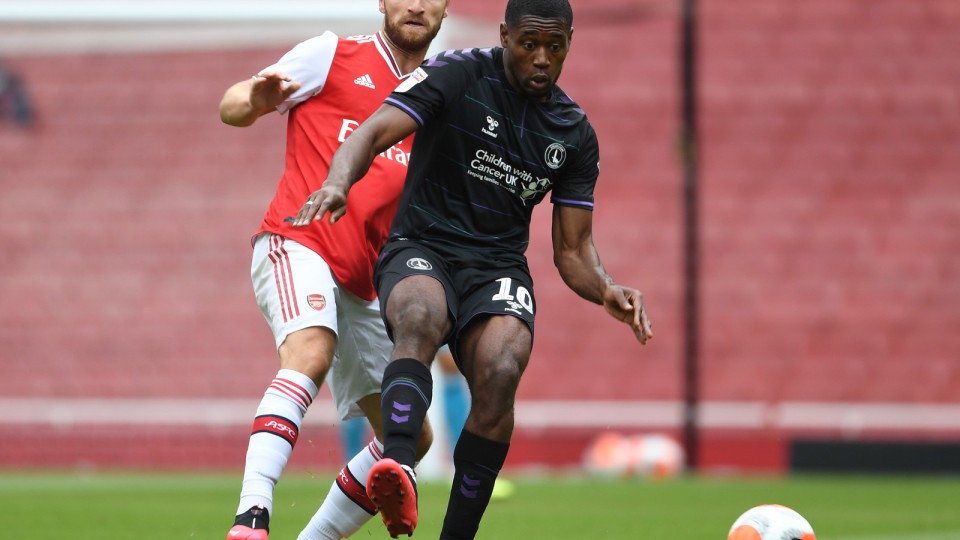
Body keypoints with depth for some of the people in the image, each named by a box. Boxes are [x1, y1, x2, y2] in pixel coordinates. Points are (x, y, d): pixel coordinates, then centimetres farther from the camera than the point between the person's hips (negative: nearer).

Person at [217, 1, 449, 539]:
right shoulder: (332, 56, 4)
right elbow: (231, 106, 2)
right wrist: (255, 100, -21)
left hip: (362, 284, 7)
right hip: (297, 245, -7)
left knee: (410, 437, 6)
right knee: (311, 352, -36)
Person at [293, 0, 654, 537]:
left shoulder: (575, 134, 10)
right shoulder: (457, 76, -3)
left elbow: (572, 249, 14)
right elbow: (375, 132, -16)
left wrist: (607, 290, -9)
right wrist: (338, 183, -38)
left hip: (498, 268, 3)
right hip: (421, 251, -3)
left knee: (500, 372, -28)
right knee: (420, 318, -38)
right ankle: (399, 469, -61)